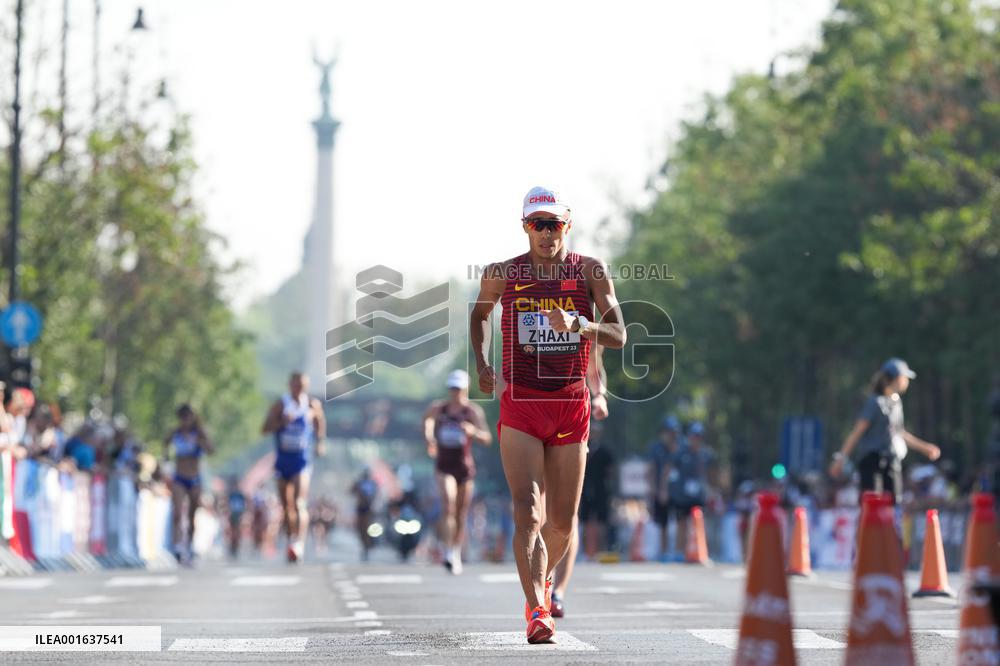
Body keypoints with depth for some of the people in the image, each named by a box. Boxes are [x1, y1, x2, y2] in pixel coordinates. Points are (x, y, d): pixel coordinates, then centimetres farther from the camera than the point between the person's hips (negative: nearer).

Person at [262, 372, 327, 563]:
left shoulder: (313, 405, 0)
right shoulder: (280, 405, -1)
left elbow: (320, 424, 18)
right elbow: (265, 429, -5)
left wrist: (319, 443, 3)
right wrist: (282, 422, -22)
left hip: (301, 460, -2)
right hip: (282, 459, 2)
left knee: (299, 504, -18)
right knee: (286, 506, 11)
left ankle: (300, 543, -28)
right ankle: (290, 541, 24)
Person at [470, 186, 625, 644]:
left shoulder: (591, 272, -1)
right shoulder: (502, 274, 1)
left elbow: (618, 336, -6)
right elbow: (479, 314, 21)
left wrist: (579, 324, -25)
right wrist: (481, 364, 8)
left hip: (572, 404, 1)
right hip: (520, 402, -1)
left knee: (562, 520, 9)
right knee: (527, 512, -16)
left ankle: (543, 578, 39)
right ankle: (536, 611, -20)